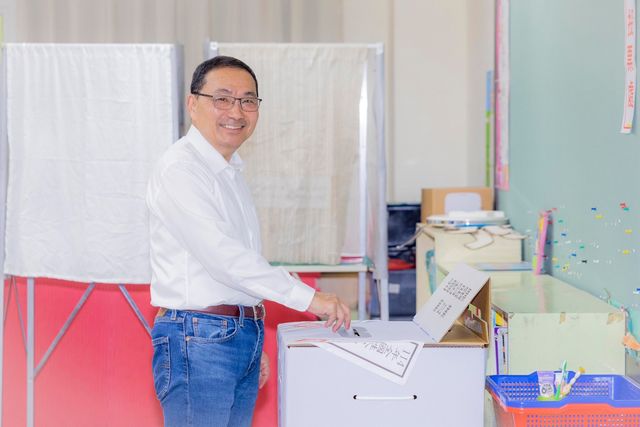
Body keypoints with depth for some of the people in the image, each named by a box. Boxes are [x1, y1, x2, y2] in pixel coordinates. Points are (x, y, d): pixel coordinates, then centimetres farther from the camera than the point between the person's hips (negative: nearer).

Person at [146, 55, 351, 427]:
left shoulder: (232, 171, 16)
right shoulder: (181, 168, -13)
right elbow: (220, 255, -23)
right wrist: (309, 297, -24)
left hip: (242, 338, 9)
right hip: (199, 340, -9)